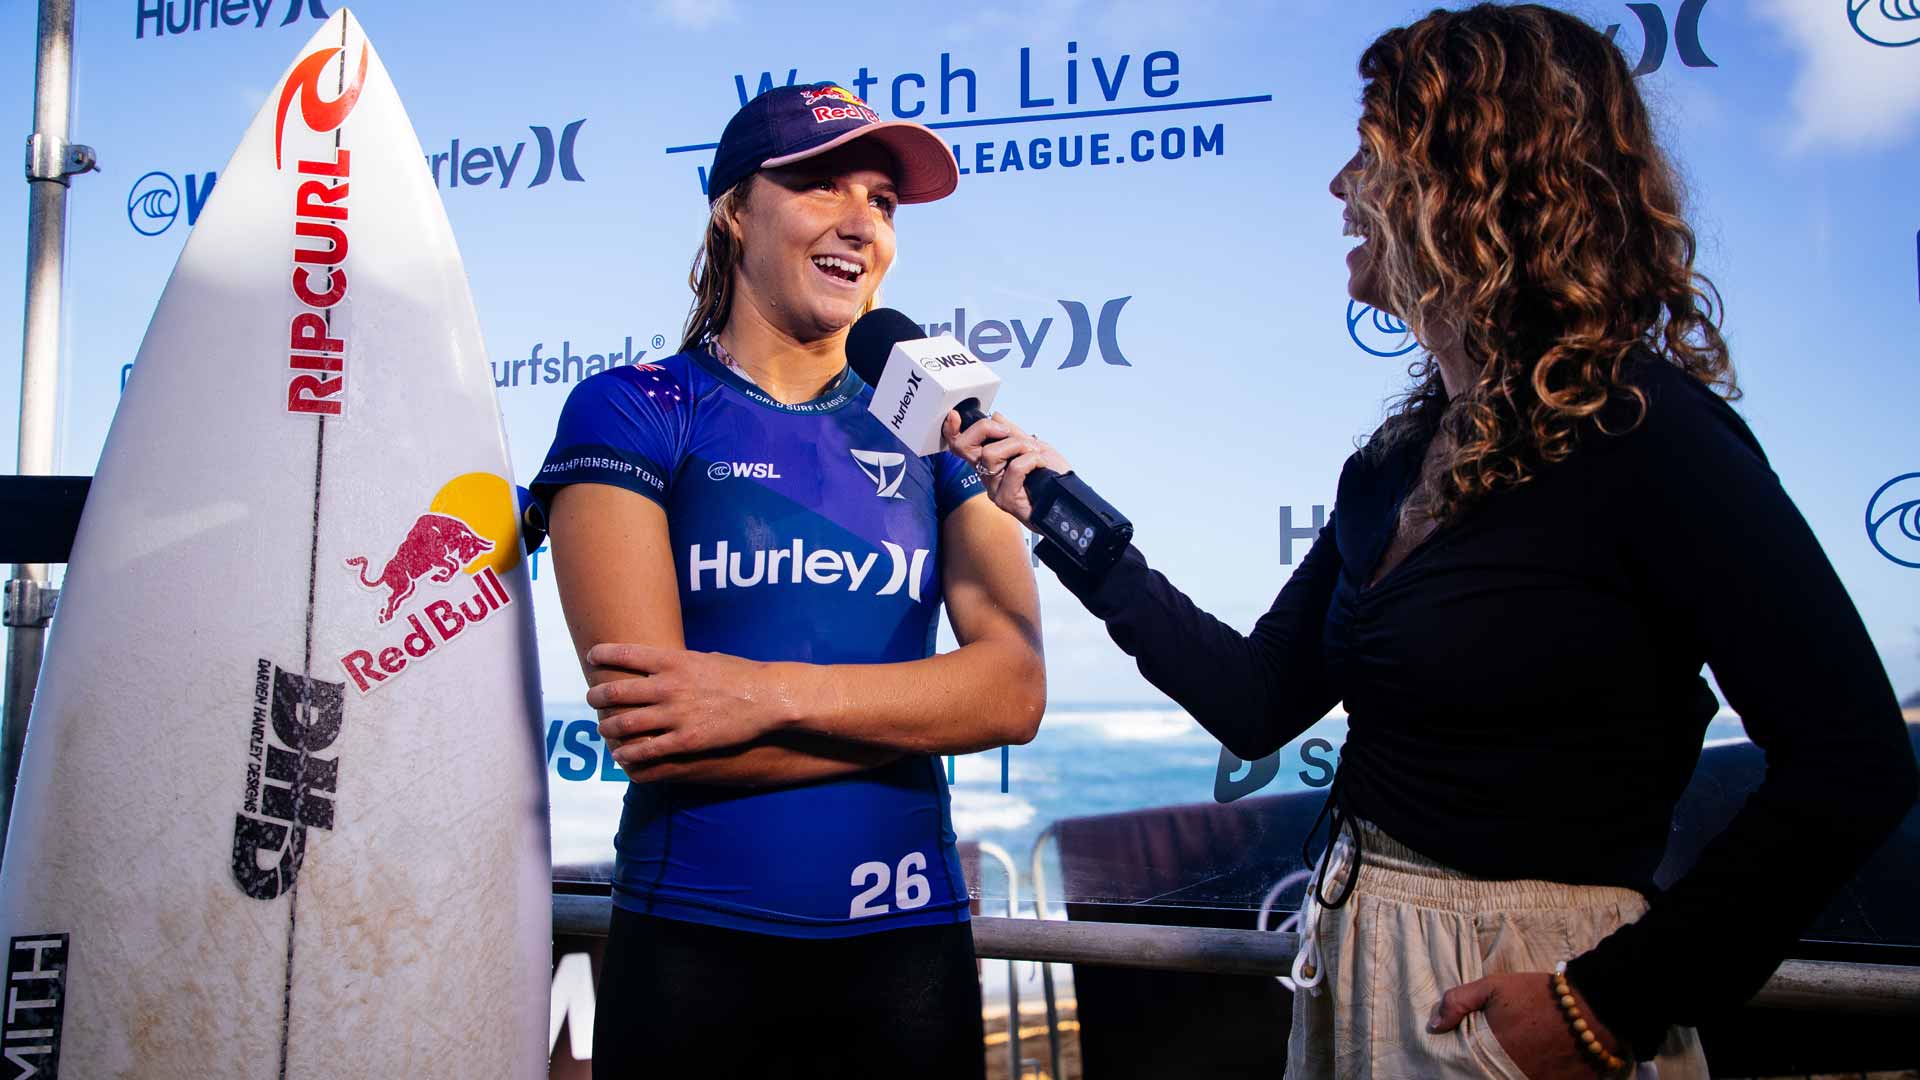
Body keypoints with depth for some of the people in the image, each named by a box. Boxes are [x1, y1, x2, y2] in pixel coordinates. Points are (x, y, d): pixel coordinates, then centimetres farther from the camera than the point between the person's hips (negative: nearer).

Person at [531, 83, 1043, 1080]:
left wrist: (773, 692, -19)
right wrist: (916, 709, -11)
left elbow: (1015, 689, -8)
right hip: (691, 948, -3)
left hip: (908, 944, 3)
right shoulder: (628, 414, -4)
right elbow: (648, 736, -15)